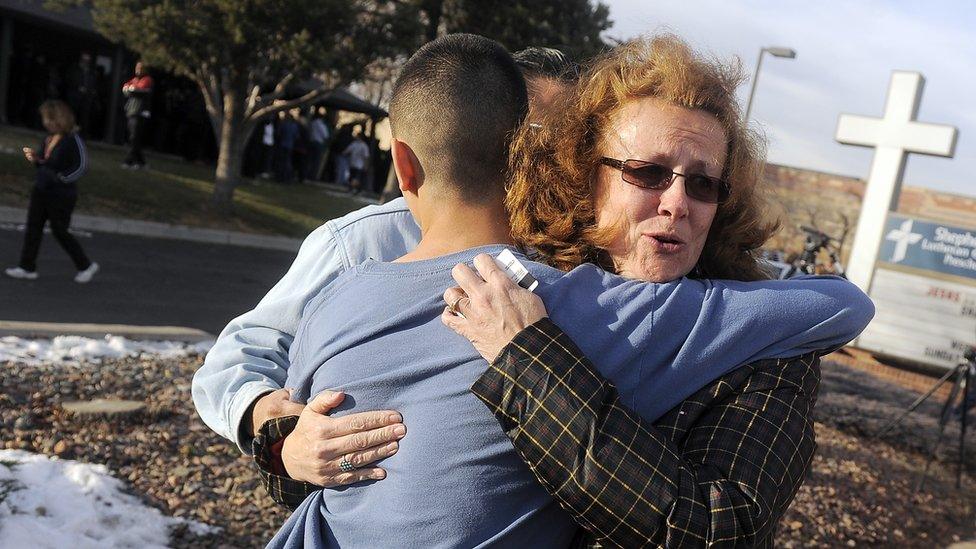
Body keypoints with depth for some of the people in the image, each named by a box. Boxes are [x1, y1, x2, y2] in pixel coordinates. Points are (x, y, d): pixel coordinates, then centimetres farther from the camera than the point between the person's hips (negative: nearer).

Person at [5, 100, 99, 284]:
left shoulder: (72, 139, -18)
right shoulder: (49, 138, 5)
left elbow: (82, 166, -20)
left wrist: (61, 178, -20)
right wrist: (34, 157, -2)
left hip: (61, 196, -8)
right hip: (41, 191, 8)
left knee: (60, 231, 3)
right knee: (33, 227, 7)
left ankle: (86, 266, 19)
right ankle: (27, 268, 16)